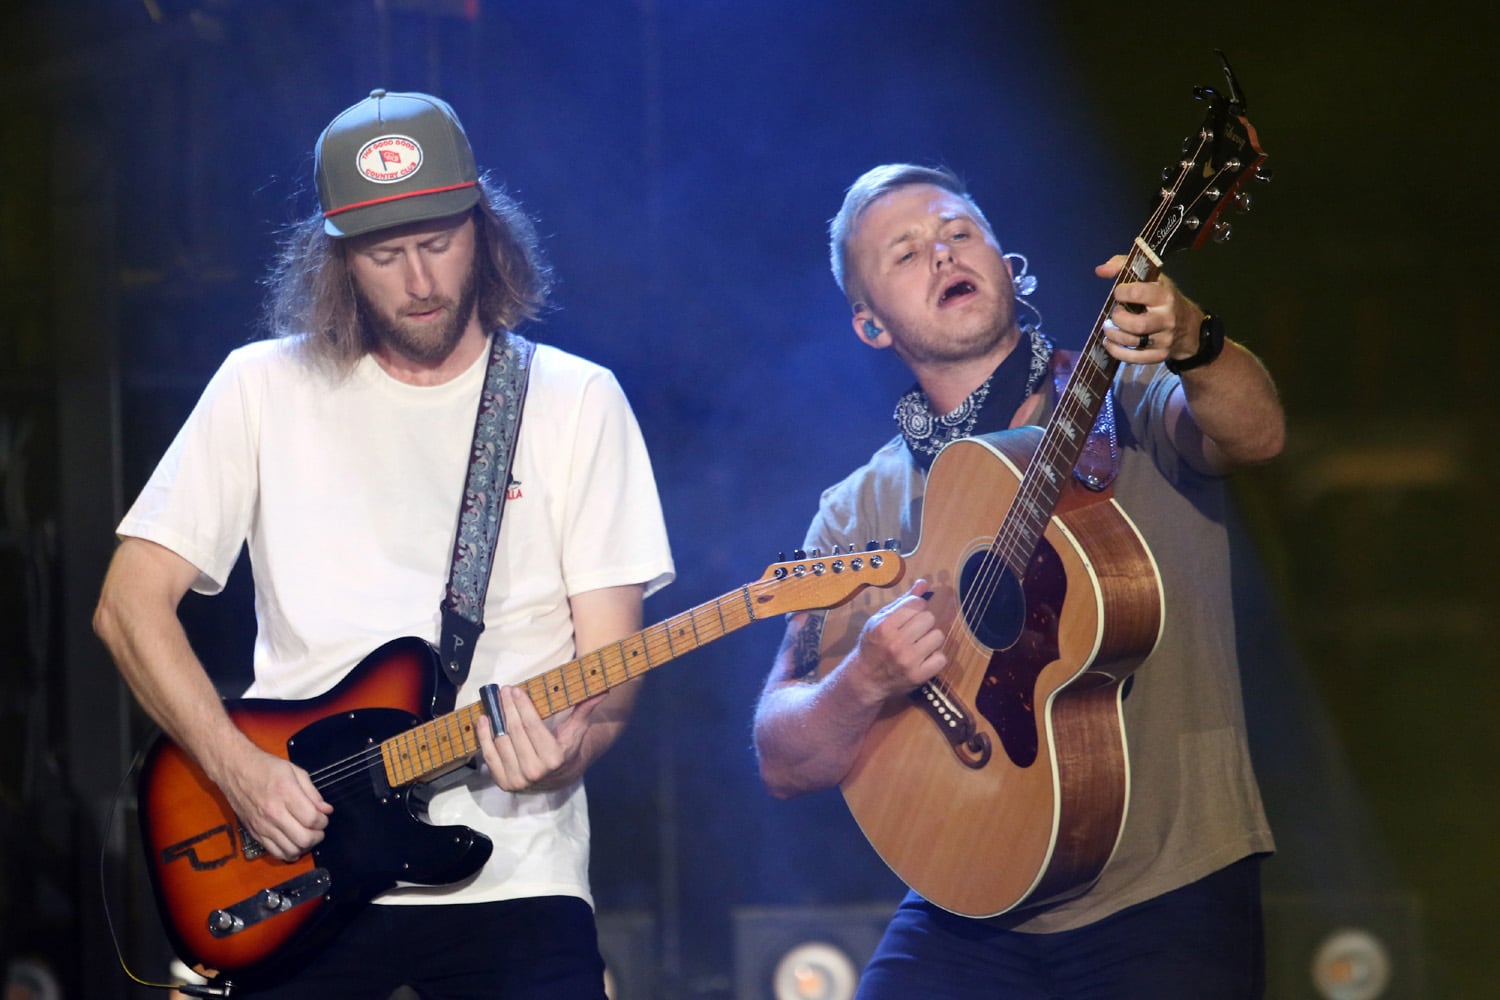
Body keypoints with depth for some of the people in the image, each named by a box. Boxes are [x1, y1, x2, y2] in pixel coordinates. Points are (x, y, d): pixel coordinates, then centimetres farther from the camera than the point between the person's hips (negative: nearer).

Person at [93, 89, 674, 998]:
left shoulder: (575, 402, 6)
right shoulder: (268, 388, 6)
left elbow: (609, 665, 3)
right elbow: (131, 604, 5)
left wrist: (571, 743, -20)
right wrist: (238, 767, -8)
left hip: (510, 875, 0)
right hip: (295, 872, 1)